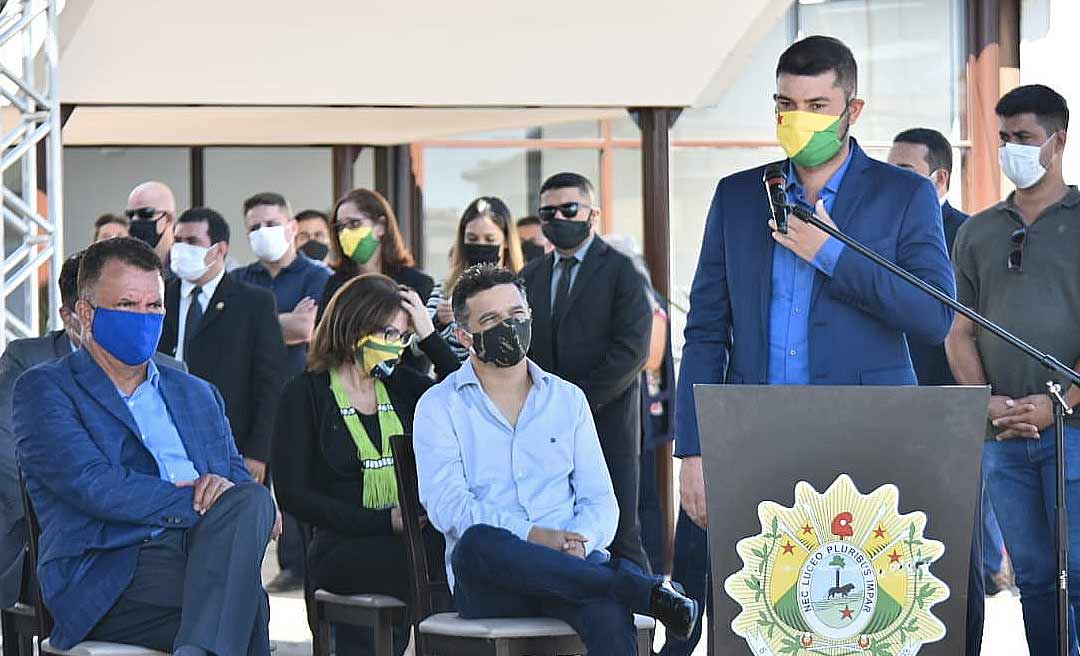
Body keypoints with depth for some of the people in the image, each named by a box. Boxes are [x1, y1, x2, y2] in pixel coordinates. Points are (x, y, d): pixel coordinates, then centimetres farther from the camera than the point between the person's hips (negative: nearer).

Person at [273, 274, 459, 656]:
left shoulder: (401, 385, 18)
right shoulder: (307, 394, 4)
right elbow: (292, 495, -4)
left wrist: (430, 337, 5)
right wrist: (383, 521, -13)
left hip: (411, 535, 4)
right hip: (340, 547, -4)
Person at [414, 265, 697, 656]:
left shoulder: (568, 399, 20)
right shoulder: (439, 407, 10)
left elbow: (600, 500, 14)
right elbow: (446, 505, -5)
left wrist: (579, 542, -11)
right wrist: (532, 534, -19)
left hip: (570, 565, 1)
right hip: (489, 584, -1)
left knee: (609, 615, -36)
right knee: (477, 542, -39)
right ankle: (646, 590, -31)